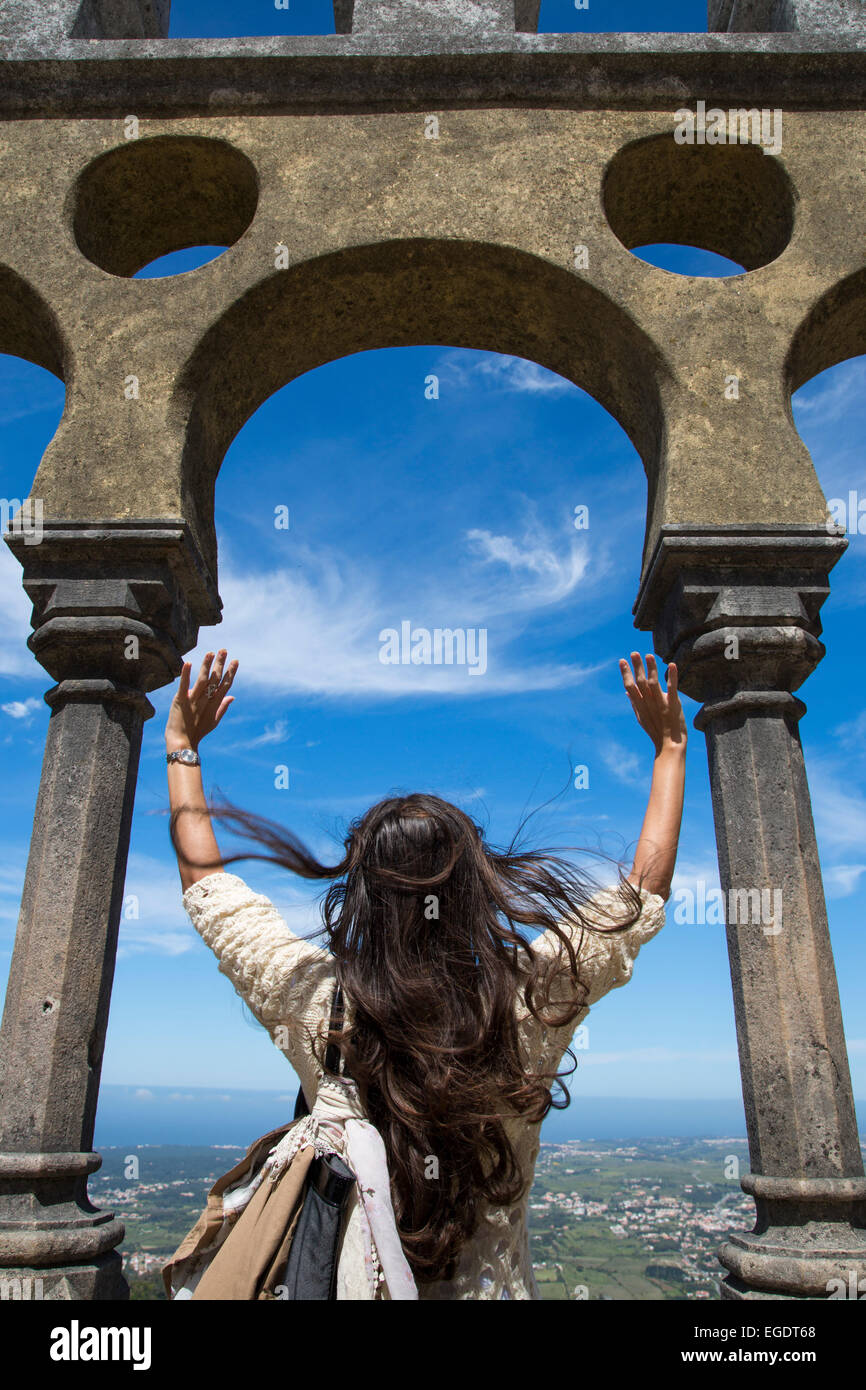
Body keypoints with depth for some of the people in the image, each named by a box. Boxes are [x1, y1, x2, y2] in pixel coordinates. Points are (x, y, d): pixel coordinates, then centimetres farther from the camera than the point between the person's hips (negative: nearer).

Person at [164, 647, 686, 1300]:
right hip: (494, 1283, 0)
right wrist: (669, 748, 0)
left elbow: (207, 885, -9)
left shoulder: (317, 1005, -23)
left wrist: (182, 748, 1)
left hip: (348, 1280, 0)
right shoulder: (532, 1002, -23)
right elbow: (645, 892, -9)